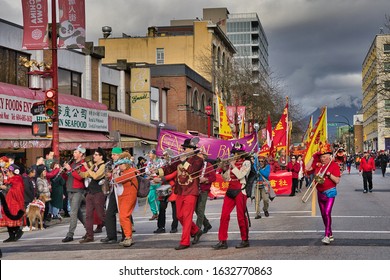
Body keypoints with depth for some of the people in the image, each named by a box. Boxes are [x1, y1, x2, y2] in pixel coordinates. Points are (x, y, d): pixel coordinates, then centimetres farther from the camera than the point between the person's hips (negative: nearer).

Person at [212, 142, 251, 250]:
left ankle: (245, 240, 11)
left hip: (240, 191, -5)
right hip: (230, 190, 6)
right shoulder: (231, 163, 15)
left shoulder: (246, 163, 0)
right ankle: (222, 241, 0)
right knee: (224, 215, -2)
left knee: (241, 216, -2)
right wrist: (225, 169, -3)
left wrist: (233, 165, -10)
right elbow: (226, 179, 12)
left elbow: (240, 175, -14)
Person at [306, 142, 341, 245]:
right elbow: (307, 168, -1)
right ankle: (330, 235, 23)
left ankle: (327, 236, -19)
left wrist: (329, 174, -26)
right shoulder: (318, 164, 6)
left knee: (327, 213, -18)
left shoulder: (334, 165, -10)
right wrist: (313, 157, -3)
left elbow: (337, 181, -11)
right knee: (323, 215, 11)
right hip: (320, 193, 7)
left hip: (330, 193, -6)